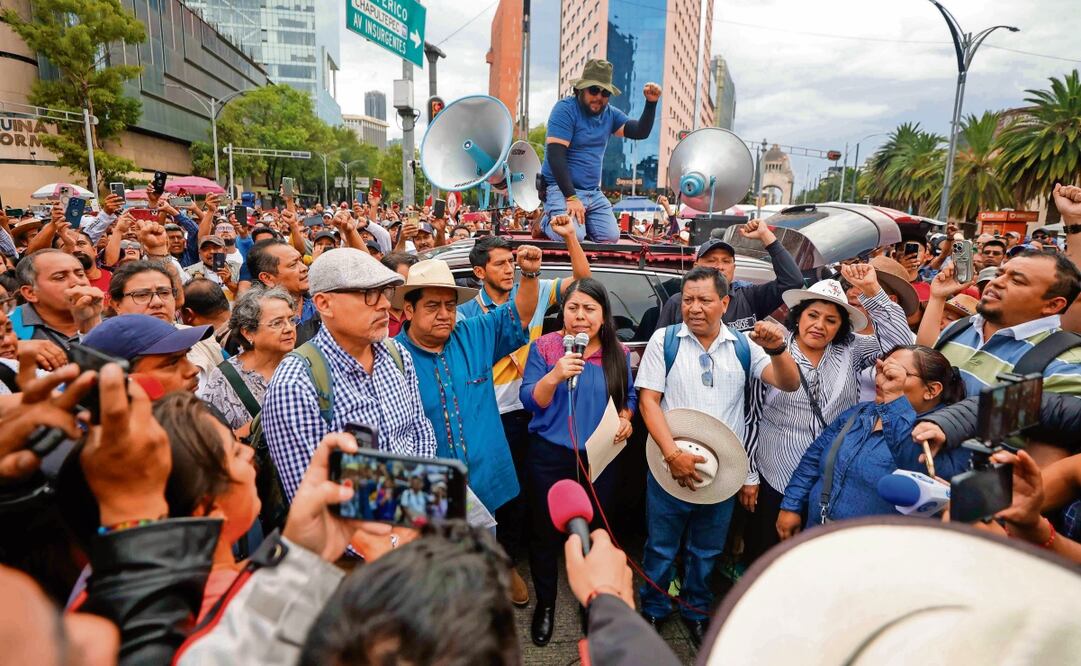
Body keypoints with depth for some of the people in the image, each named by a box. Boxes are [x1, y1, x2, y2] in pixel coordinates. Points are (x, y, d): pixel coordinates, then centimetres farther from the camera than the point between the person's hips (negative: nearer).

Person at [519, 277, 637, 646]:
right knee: (546, 532, 11)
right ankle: (545, 603, 33)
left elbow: (629, 395, 12)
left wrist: (625, 418, -8)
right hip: (550, 456, -2)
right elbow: (528, 400, -12)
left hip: (600, 456, 2)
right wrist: (555, 375, -29)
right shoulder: (545, 346, -8)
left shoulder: (619, 353, 1)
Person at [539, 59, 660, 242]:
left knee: (611, 237, -7)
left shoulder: (609, 114, 10)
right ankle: (547, 221, 5)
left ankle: (578, 220, 18)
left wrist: (651, 103, -10)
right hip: (561, 188, -6)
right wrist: (571, 197, -26)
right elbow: (555, 155, -19)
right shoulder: (565, 109, -11)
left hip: (593, 192, 7)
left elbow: (640, 132, 8)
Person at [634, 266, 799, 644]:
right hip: (671, 465, -2)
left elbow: (789, 384, -7)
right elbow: (648, 400, -9)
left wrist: (778, 349, -28)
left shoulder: (743, 345, 0)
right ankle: (653, 611, 35)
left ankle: (696, 611, 41)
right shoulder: (665, 340, -7)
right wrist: (672, 454, -19)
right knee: (661, 546, 13)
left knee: (707, 551, 19)